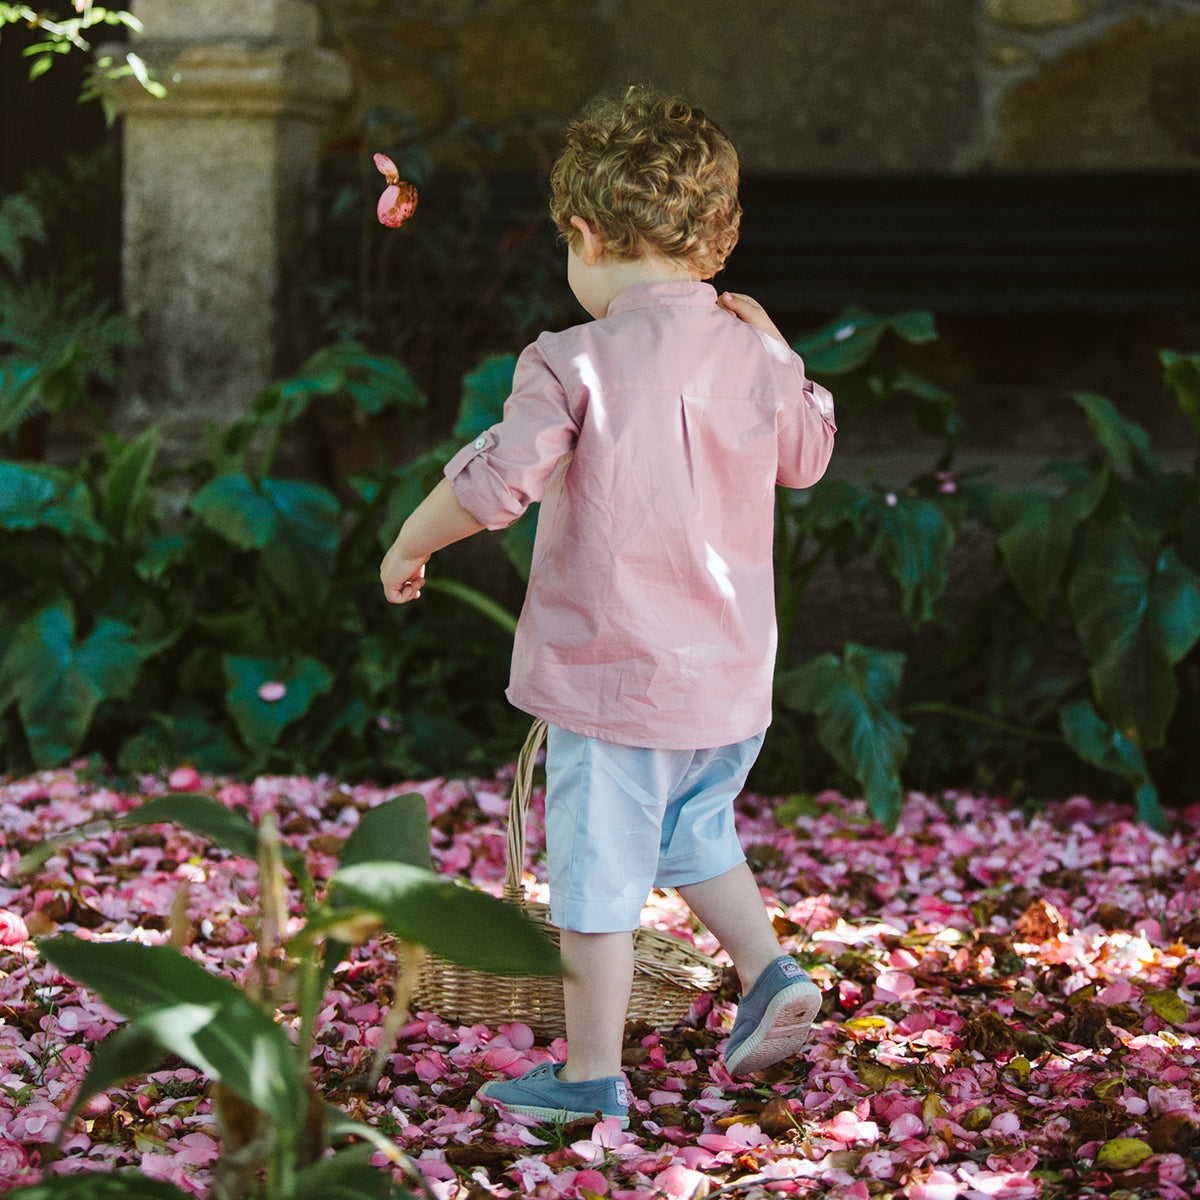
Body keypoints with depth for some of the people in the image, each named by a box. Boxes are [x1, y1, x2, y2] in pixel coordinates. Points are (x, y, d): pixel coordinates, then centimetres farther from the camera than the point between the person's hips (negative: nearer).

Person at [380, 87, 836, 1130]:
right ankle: (770, 971, 18)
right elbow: (808, 457, 18)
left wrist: (409, 545, 0)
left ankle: (592, 1075, 14)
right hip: (733, 680, 6)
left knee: (599, 874, 5)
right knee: (696, 835, 29)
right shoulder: (756, 356, 1)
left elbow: (493, 485, -17)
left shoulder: (575, 363, -16)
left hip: (614, 679, -6)